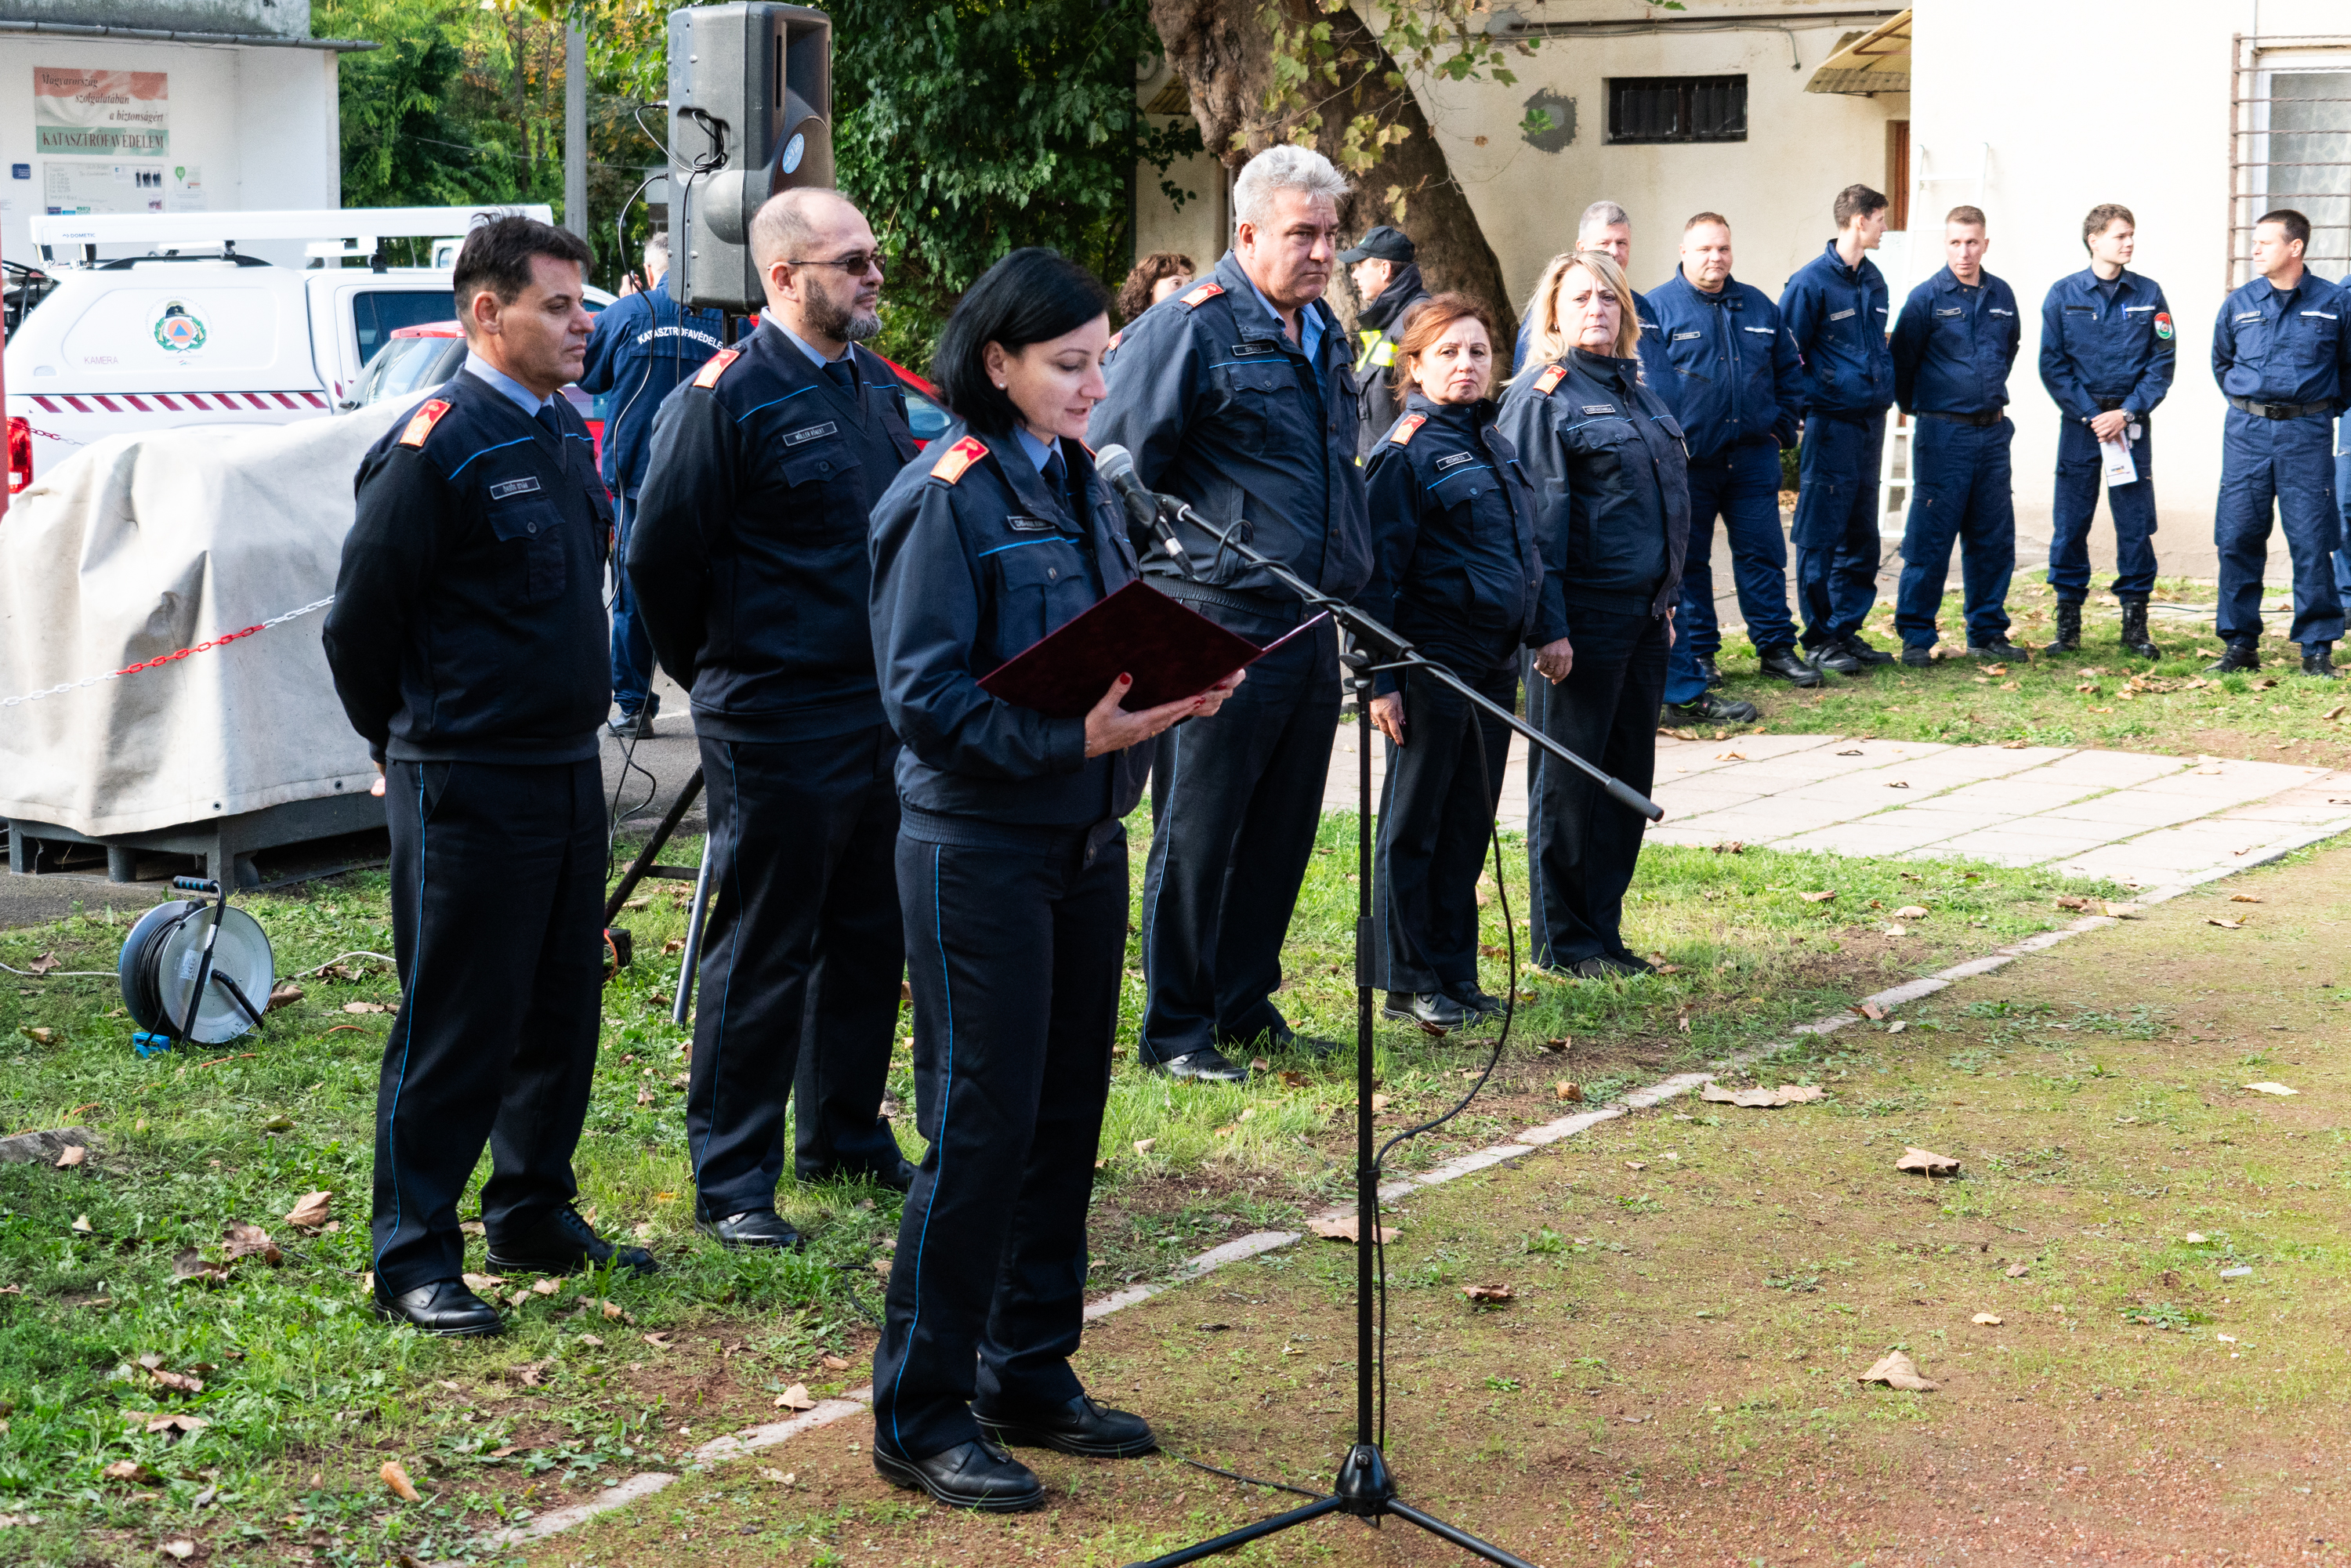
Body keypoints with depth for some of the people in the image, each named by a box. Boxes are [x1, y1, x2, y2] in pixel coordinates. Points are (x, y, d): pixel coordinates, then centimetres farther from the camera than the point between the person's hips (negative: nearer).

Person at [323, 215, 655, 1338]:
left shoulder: (566, 432, 11)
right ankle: (412, 1263, 6)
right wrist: (410, 746, 1)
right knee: (453, 1028, -2)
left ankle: (534, 1216, 28)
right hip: (467, 783, -8)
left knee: (561, 1011, 14)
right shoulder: (436, 447, -15)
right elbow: (360, 620, -10)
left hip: (568, 769, 8)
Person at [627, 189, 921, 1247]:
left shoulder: (876, 385, 11)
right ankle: (730, 1179, 7)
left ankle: (845, 1136, 30)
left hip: (883, 708, 8)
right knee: (761, 951, -1)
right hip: (776, 723, -8)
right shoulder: (728, 396, -14)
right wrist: (713, 674, 1)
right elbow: (660, 556, -11)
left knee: (868, 936, 15)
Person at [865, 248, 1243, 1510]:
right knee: (981, 1126, -4)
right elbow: (924, 695, -18)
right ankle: (920, 1416, 6)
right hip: (978, 848, -8)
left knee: (1066, 1116, 12)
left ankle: (1030, 1377, 25)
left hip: (1084, 838, 8)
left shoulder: (1080, 485, 11)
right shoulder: (947, 497, -13)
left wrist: (1171, 693, -3)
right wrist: (1073, 738, -26)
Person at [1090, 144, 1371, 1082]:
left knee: (1282, 829, 13)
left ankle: (1246, 1003, 25)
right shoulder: (1190, 331, -10)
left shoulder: (1323, 336, 16)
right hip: (1219, 626, -8)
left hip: (1311, 624, 8)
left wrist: (1351, 584, 24)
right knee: (1198, 830, -1)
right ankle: (1175, 1030, 7)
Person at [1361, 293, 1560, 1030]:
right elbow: (1379, 569, -12)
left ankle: (1455, 974, 19)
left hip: (1494, 663, 8)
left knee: (1471, 822, 11)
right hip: (1432, 660, -8)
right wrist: (1380, 678, -15)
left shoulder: (1494, 444, 14)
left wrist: (1546, 629, 19)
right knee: (1414, 822, 1)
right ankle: (1407, 982, 8)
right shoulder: (1404, 452, -10)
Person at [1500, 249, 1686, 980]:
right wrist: (1548, 627, -18)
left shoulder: (1637, 388, 15)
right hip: (1584, 613, -8)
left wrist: (1667, 600, 19)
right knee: (1570, 780, 1)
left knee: (1630, 775, 11)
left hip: (1643, 612, 8)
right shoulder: (1541, 397, -9)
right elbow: (1536, 519, -14)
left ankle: (1603, 929, 20)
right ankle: (1562, 940, 10)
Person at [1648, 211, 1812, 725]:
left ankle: (1776, 648, 13)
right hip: (1689, 460, -3)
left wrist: (1781, 427, 9)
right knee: (1689, 559, 4)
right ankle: (1695, 655, 14)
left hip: (1752, 456, 3)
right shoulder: (1659, 308, -4)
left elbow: (1789, 371, 19)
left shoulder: (1758, 307, 11)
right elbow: (1643, 379, -4)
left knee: (1763, 552, 4)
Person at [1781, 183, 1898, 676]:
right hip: (1831, 426, -8)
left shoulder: (1873, 280, 12)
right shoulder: (1811, 282, -12)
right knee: (1821, 537, -3)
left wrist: (1884, 390, 14)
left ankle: (1848, 630, 20)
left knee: (1861, 537, 11)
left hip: (1870, 422, 8)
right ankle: (1819, 639, 3)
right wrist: (1816, 398, -11)